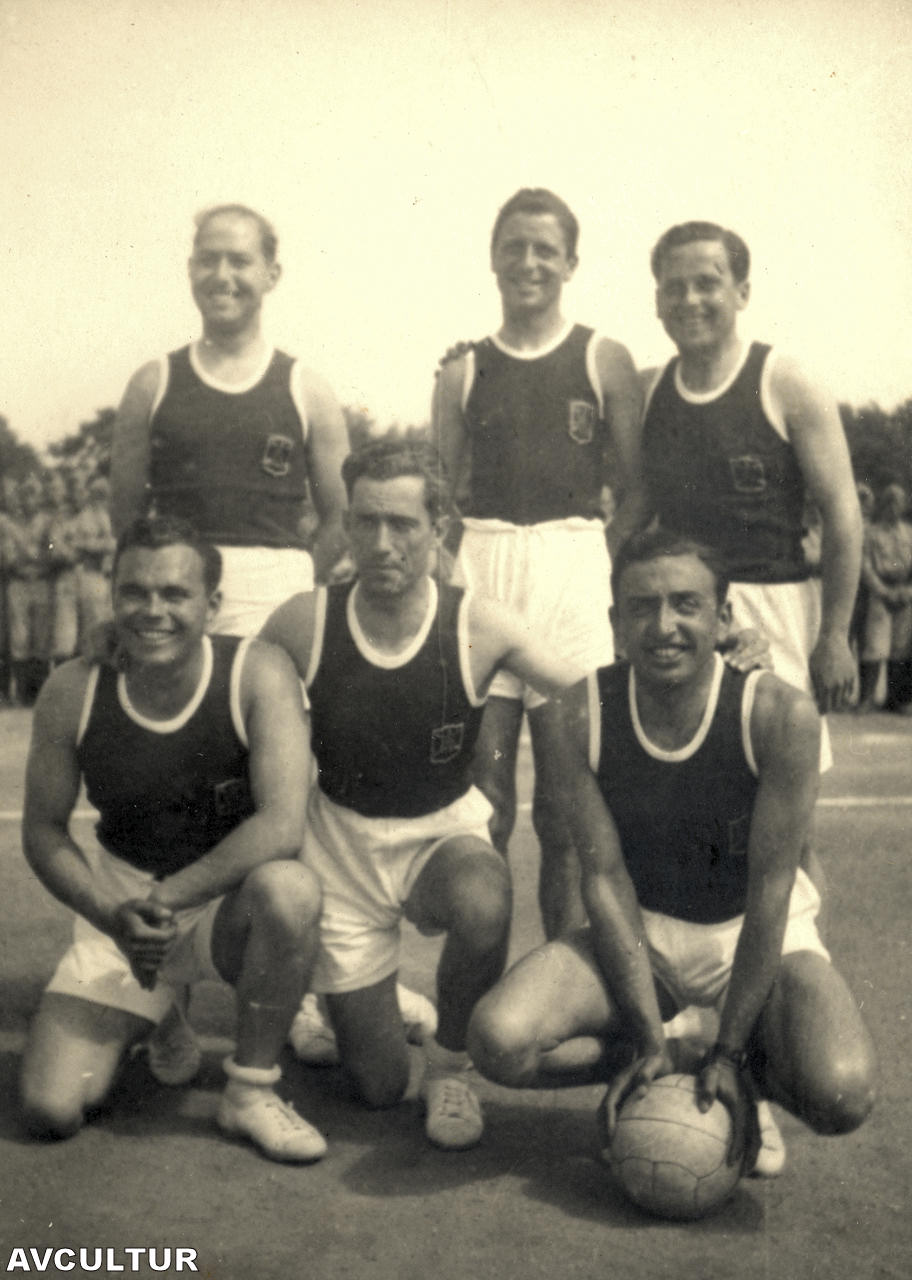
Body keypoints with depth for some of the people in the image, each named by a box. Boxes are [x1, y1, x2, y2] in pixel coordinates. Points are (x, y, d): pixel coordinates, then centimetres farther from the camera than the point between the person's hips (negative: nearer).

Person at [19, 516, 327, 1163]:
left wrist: (164, 899, -26)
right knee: (50, 1110, -11)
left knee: (291, 889, -38)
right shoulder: (73, 691, -11)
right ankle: (158, 1018, 24)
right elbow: (43, 829, -1)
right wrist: (115, 918, -16)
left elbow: (282, 826, -28)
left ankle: (252, 1090, -12)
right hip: (120, 899, 2)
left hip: (231, 899, -2)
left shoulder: (258, 673, -19)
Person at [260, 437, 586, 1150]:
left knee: (483, 902, -39)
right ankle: (368, 1007, 43)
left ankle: (452, 1064, -6)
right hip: (341, 839, 1)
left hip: (445, 831, 0)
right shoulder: (303, 625, -16)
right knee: (378, 1087, 4)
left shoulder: (480, 628, -17)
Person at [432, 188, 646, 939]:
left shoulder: (604, 361, 7)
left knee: (567, 799, 2)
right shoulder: (463, 372, 12)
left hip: (572, 571, -1)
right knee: (482, 792, 2)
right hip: (479, 569, 2)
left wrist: (605, 566, -7)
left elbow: (636, 490, 6)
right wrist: (443, 572, -1)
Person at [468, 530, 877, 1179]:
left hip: (758, 931, -1)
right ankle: (688, 1059, 0)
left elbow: (769, 888, -18)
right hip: (639, 930, 2)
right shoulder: (586, 711, -16)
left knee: (842, 1095, -30)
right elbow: (605, 877, -13)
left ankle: (739, 1072, 5)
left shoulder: (780, 712, -22)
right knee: (499, 1042, -24)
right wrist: (651, 1041, -19)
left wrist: (730, 1051, -19)